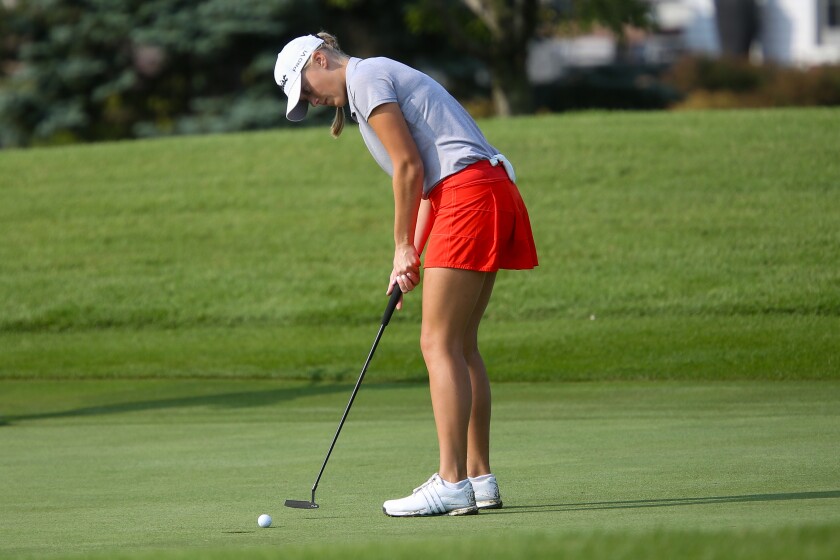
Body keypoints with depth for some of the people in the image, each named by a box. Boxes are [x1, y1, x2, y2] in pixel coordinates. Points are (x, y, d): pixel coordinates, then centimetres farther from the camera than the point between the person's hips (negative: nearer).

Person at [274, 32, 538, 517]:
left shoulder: (364, 78, -4)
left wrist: (403, 247, -2)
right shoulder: (382, 79, 26)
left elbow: (409, 165, -10)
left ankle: (453, 483, -13)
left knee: (440, 344, -10)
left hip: (468, 196, -10)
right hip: (491, 191, 10)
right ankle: (479, 477, 12)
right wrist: (412, 258, 13)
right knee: (461, 345, 11)